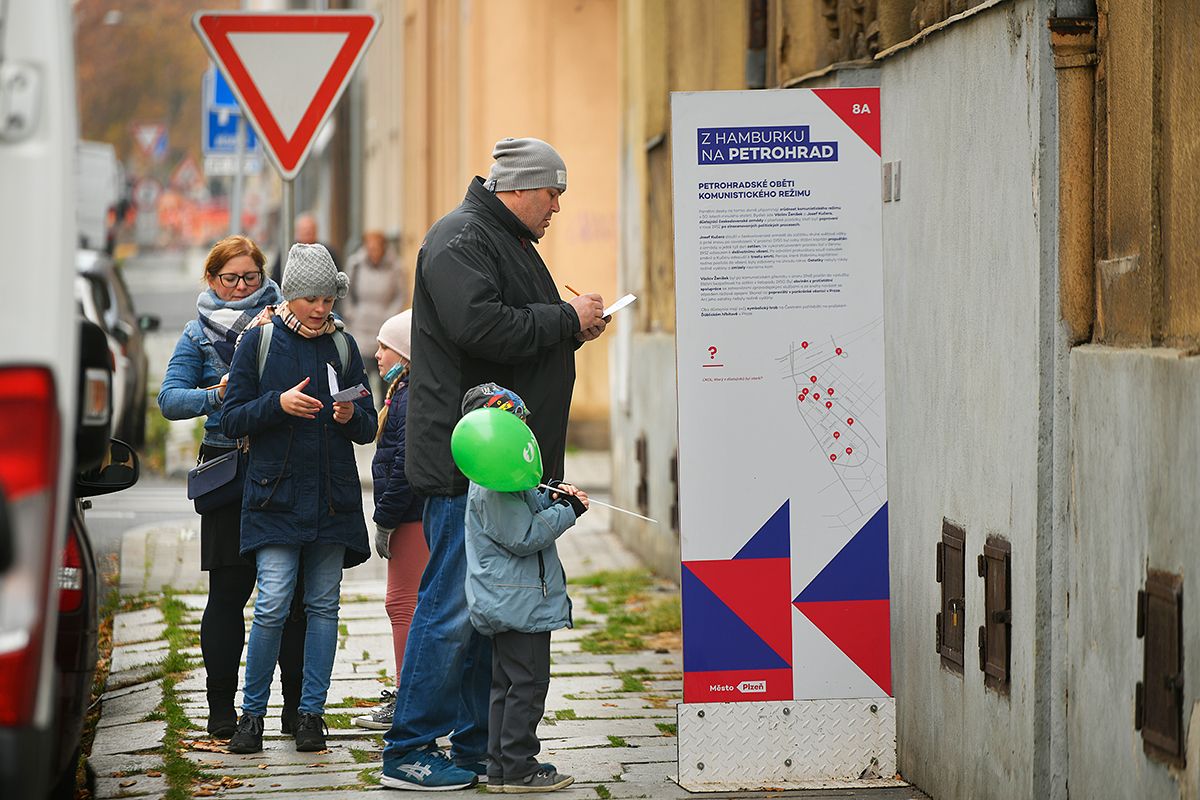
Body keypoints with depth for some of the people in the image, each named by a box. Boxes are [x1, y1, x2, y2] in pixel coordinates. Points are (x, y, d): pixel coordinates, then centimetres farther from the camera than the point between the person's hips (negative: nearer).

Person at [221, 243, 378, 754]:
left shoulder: (342, 345, 9)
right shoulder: (259, 341, 2)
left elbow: (369, 428, 10)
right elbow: (232, 420, 0)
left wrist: (352, 416, -12)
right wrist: (278, 403, -16)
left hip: (333, 496, 3)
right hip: (276, 495, -3)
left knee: (323, 605, 4)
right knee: (273, 603, -10)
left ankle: (310, 713, 11)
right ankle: (252, 712, 3)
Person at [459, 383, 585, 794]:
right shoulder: (493, 485, -19)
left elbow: (528, 513, 24)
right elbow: (524, 537, -21)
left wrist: (554, 497, 6)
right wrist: (567, 511, -15)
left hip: (509, 602, 11)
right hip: (519, 603, -11)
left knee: (508, 685, 13)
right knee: (527, 684, -6)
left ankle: (501, 767, 17)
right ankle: (517, 768, -2)